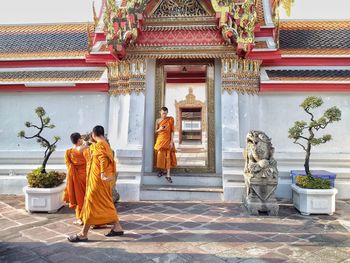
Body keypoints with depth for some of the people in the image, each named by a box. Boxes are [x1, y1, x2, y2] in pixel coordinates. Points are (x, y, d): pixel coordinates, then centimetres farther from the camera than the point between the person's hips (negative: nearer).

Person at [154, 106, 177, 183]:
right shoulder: (158, 120, 5)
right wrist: (159, 129, -14)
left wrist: (172, 141, -8)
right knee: (160, 155, 4)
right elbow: (155, 131, 9)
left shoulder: (170, 119, 0)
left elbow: (172, 131, -1)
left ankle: (168, 175, -6)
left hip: (167, 140, -2)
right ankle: (162, 170, 26)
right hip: (160, 139, 2)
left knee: (168, 156, -6)